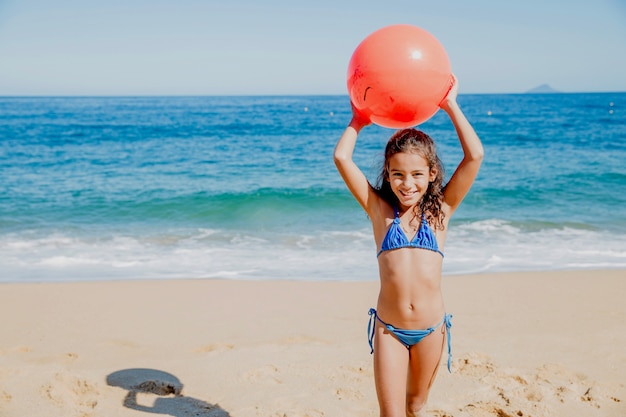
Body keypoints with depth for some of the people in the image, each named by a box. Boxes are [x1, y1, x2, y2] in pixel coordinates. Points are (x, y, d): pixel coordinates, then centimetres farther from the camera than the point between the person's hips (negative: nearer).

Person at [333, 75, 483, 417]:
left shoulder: (441, 210, 0)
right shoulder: (379, 210, -2)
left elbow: (475, 155, -8)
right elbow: (341, 157, -8)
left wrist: (450, 106, -3)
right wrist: (359, 118, 5)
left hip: (431, 328, 1)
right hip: (388, 329, -1)